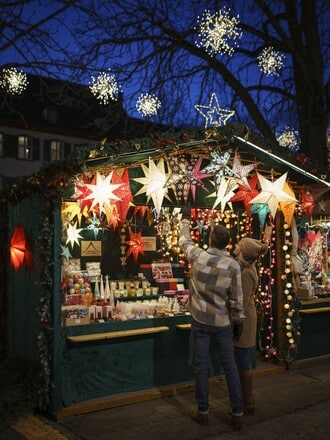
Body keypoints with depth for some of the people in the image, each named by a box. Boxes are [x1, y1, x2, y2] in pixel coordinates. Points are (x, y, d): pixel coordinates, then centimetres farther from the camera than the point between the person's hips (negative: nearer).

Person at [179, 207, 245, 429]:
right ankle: (238, 413, 14)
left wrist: (186, 218, 26)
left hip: (200, 320, 0)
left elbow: (184, 240, 11)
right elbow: (237, 298, -7)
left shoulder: (198, 256, -10)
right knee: (230, 365, 9)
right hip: (223, 322, 0)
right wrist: (238, 320, 7)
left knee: (201, 366, 7)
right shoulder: (233, 265, -12)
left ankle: (203, 412, 16)